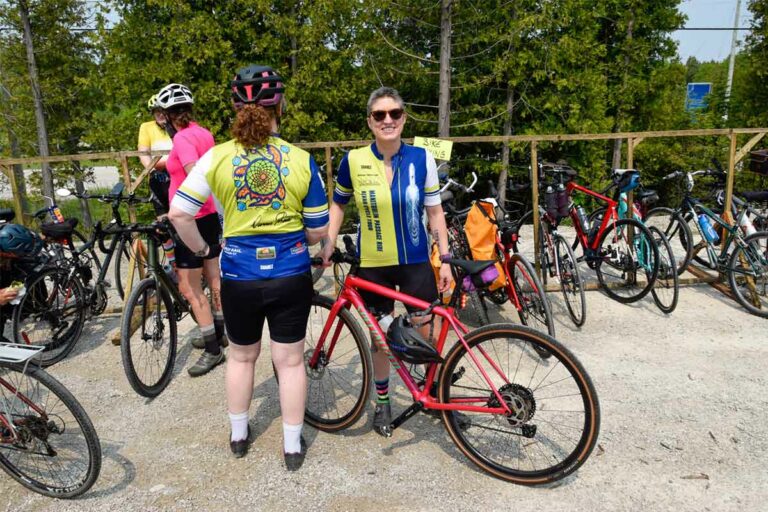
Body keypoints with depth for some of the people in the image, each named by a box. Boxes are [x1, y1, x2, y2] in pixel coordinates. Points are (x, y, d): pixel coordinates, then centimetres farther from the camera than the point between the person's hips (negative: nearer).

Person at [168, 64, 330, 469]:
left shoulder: (217, 157, -7)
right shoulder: (301, 160, -7)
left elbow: (178, 213, -10)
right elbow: (319, 230, -3)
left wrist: (202, 249, 6)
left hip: (239, 275, 1)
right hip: (291, 274, -1)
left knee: (241, 356, 22)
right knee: (290, 360, 12)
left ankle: (238, 435, 39)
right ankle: (293, 446, 26)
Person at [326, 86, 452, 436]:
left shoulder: (421, 158, -6)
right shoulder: (353, 160, -7)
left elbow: (434, 211, 0)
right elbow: (338, 205, 8)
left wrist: (445, 259, -2)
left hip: (415, 262, 0)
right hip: (373, 265, 0)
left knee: (426, 334, 5)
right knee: (380, 334, 12)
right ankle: (382, 400, 35)